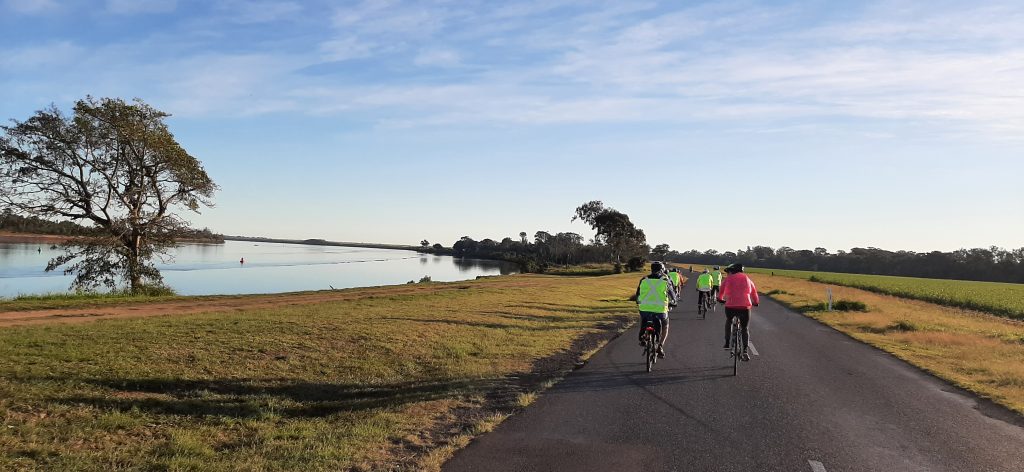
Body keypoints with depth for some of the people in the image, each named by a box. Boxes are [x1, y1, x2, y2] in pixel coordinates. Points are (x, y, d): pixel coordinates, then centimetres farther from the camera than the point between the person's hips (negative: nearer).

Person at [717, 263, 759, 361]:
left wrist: (720, 299, 34)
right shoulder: (747, 279, 15)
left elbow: (721, 291, 13)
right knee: (745, 329, 12)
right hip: (745, 307, 1)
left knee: (728, 321, 29)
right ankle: (745, 351, -2)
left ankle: (727, 343, 25)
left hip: (730, 306, -1)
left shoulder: (728, 279, 8)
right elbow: (754, 292, 21)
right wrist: (756, 302, 38)